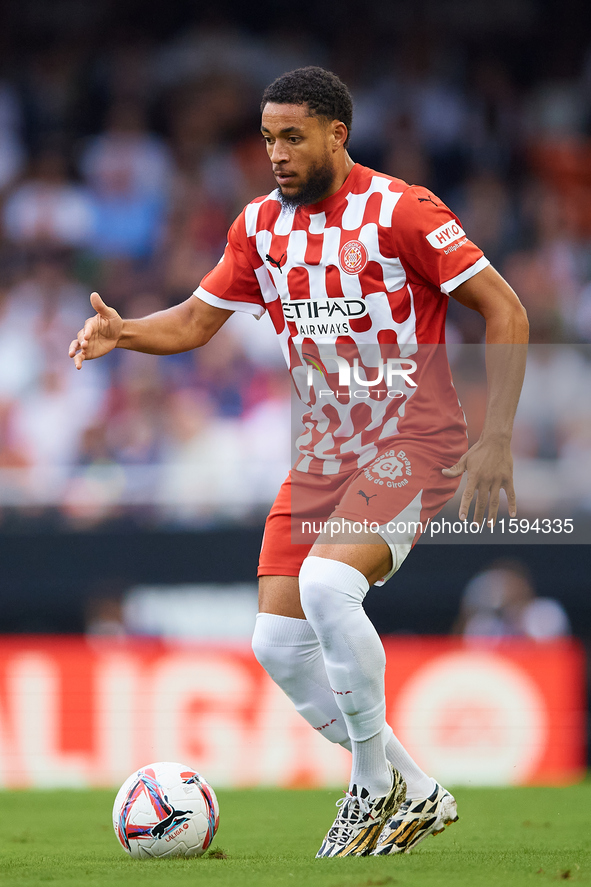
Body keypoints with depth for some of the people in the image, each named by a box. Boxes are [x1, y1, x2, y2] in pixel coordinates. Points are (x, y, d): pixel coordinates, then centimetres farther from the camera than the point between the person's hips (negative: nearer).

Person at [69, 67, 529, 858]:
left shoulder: (399, 212, -13)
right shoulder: (261, 225, 6)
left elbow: (505, 312, -13)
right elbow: (195, 322, 13)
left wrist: (496, 439, -18)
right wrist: (123, 332, -9)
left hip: (414, 445, -7)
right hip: (326, 454, 7)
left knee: (326, 584, -30)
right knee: (279, 645, -2)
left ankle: (377, 787, -13)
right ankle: (415, 794, 14)